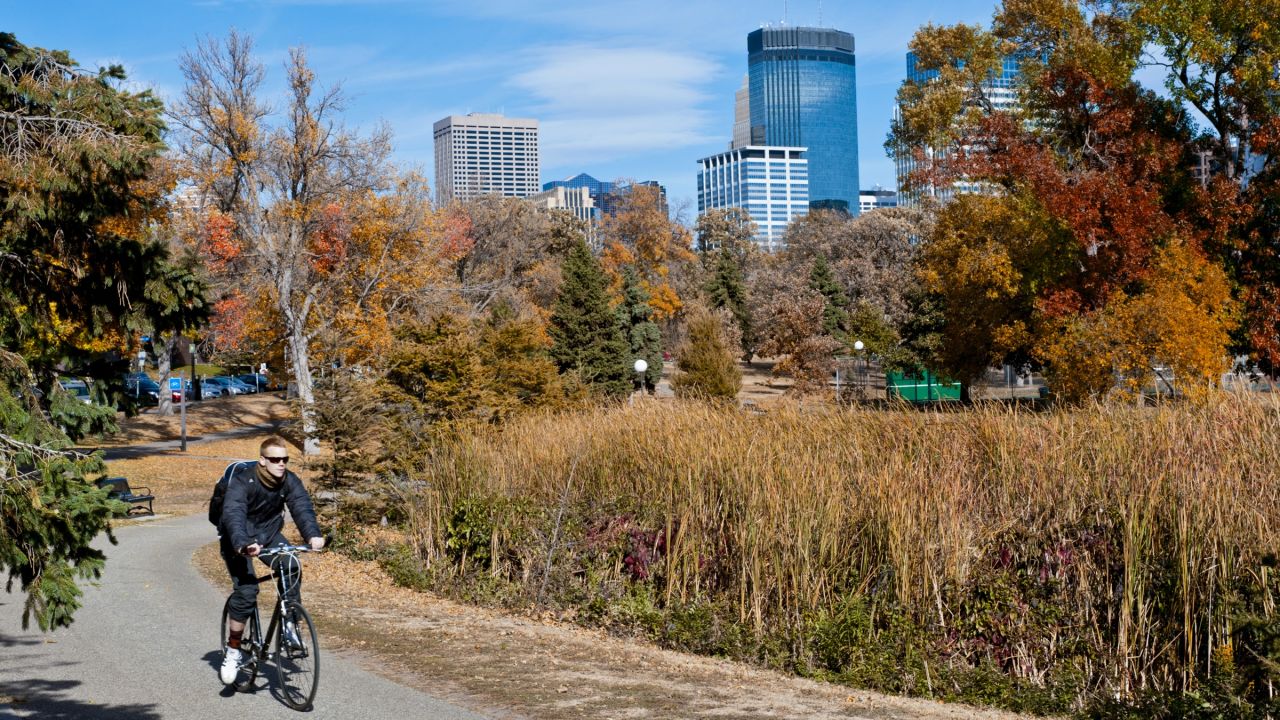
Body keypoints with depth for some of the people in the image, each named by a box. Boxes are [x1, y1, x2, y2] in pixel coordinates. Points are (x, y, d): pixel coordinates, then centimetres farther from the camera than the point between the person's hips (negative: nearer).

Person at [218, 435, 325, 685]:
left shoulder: (289, 481, -14)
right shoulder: (243, 481, -27)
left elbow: (302, 507, -27)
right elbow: (233, 514, -41)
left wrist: (313, 535, -47)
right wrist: (242, 545, -59)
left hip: (269, 534, 4)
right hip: (238, 538, -4)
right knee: (246, 590, -20)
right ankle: (232, 651, -3)